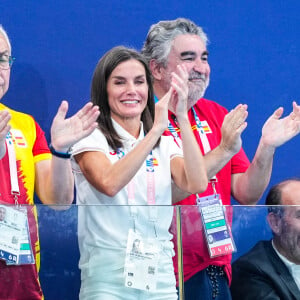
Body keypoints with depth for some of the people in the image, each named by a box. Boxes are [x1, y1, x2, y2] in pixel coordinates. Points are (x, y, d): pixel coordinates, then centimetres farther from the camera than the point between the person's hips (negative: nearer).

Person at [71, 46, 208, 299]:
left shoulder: (166, 145, 12)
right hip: (107, 279, -4)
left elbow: (197, 184, -8)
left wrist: (182, 118, -14)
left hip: (161, 279, 4)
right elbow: (109, 183, -22)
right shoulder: (90, 138, -1)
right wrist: (156, 129, -24)